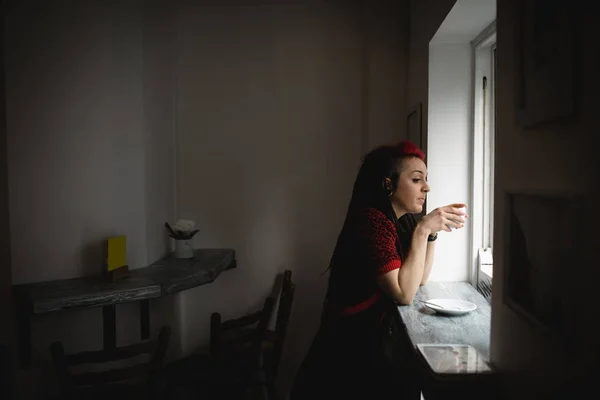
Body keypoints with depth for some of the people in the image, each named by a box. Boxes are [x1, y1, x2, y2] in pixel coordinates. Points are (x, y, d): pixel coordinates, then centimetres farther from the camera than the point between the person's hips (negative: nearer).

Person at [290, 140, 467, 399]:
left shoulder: (401, 221, 6)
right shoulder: (371, 220, -21)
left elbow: (419, 279, 12)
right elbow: (404, 294, -24)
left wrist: (432, 230, 1)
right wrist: (422, 230, -22)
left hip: (374, 339, 8)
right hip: (351, 347, -8)